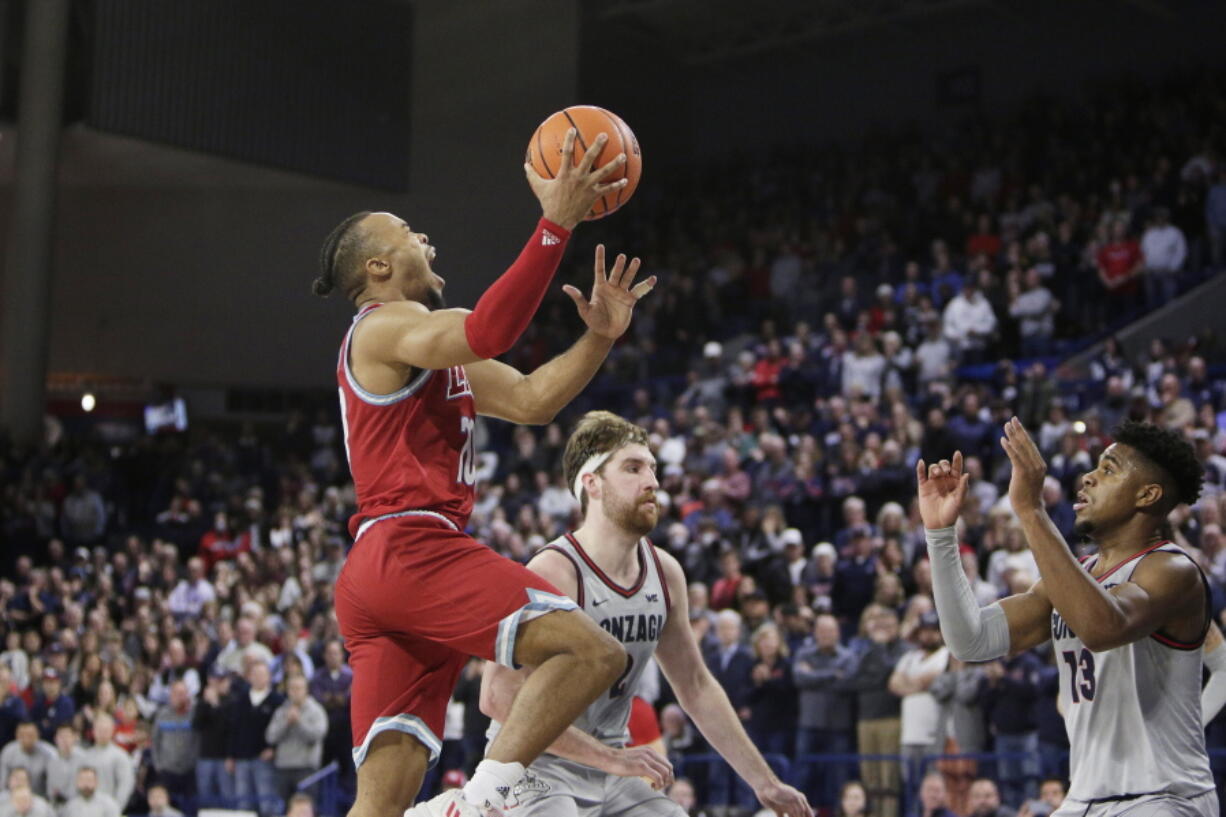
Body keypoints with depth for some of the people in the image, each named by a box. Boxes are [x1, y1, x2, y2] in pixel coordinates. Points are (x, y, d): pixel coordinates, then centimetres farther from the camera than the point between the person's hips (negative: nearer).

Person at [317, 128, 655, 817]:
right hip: (412, 547, -10)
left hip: (376, 573, 10)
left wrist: (600, 337, 11)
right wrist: (556, 225, -24)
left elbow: (531, 400, 23)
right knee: (592, 652, -18)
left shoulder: (435, 351, 30)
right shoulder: (385, 326, -1)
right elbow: (487, 333, -21)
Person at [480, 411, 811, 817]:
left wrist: (764, 783, 13)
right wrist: (611, 757, -27)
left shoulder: (665, 573, 3)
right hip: (539, 767, -7)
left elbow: (696, 687, 14)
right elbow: (499, 696, -28)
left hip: (612, 768, 8)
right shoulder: (553, 573, -20)